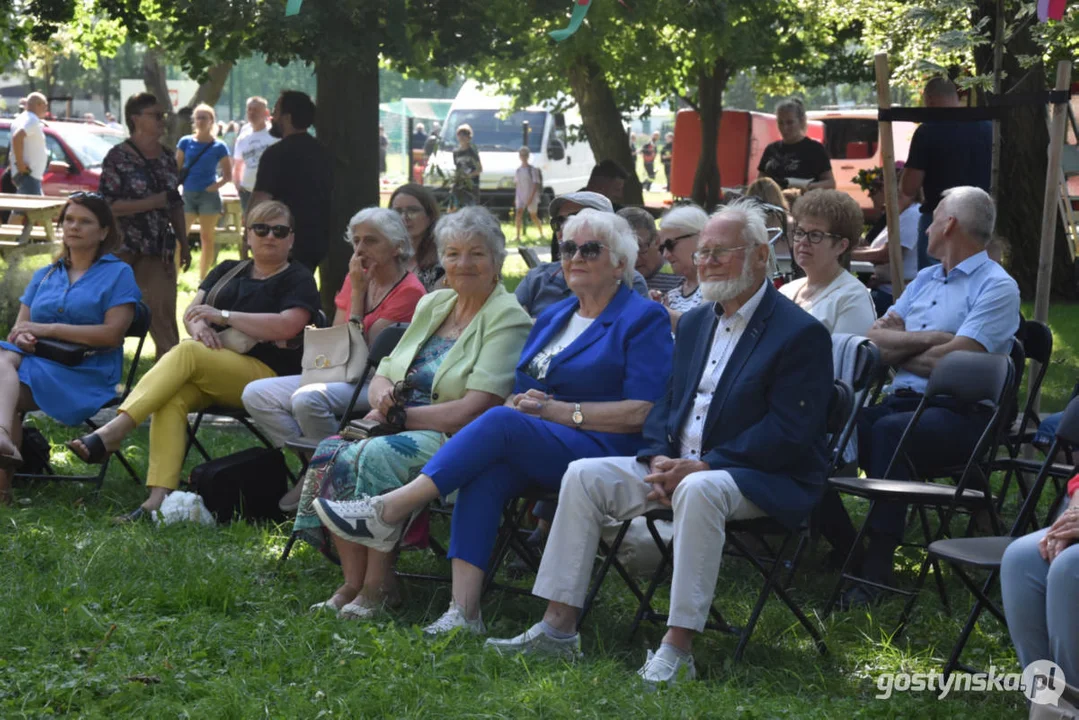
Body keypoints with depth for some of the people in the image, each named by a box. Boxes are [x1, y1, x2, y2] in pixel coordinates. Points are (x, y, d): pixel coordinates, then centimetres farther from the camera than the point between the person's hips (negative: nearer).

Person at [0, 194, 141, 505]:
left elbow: (113, 333, -6)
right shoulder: (44, 276, 26)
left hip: (85, 374, -5)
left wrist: (47, 329, -10)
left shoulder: (118, 274, 8)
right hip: (36, 362, 5)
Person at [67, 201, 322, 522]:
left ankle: (112, 432, -39)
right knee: (172, 398, -30)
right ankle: (158, 499, -41)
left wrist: (223, 316, -10)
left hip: (265, 373, -5)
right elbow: (192, 311, 16)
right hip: (208, 372, 5)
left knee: (184, 353, -31)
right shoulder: (227, 271, 25)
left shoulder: (298, 279, 7)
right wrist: (200, 327, -10)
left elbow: (286, 326, -11)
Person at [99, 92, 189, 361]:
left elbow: (176, 205, 19)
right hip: (125, 250, -5)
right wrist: (153, 202, -18)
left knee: (164, 314, -2)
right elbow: (108, 206, -14)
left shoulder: (166, 157, 11)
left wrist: (184, 244, 17)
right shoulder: (118, 158, -7)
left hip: (159, 250, 5)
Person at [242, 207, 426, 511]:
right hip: (340, 375, 8)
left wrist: (358, 294, -10)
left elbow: (364, 351, -13)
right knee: (255, 394, -8)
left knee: (308, 398, -35)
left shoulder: (408, 291, -9)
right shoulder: (356, 278, 14)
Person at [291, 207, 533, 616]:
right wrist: (382, 392, -9)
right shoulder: (432, 305, 17)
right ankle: (353, 583, -18)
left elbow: (475, 409, -16)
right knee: (331, 453, -21)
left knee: (377, 456, -33)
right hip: (407, 429, 7)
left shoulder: (507, 319, -7)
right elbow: (383, 374, 17)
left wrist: (401, 414, -14)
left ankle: (378, 586, -22)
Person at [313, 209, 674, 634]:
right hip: (535, 452, 6)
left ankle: (389, 511, -31)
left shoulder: (644, 320, 2)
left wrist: (556, 410, -13)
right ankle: (464, 611, -36)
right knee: (485, 474, -29)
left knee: (502, 423, -31)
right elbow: (522, 393, 24)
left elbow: (641, 413, -9)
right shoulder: (552, 317, 24)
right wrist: (518, 403, -2)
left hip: (602, 453, -6)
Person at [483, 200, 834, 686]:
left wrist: (703, 466, -21)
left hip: (764, 478, -8)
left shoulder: (801, 333, -10)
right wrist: (659, 460, -4)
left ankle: (677, 651, -35)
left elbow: (788, 433, -18)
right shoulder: (694, 322, 16)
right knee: (584, 475, -7)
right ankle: (558, 628, -7)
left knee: (700, 491, -39)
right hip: (677, 466, 8)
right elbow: (666, 404, 18)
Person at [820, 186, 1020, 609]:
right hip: (903, 401, 7)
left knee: (889, 430, -39)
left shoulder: (997, 287, -1)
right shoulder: (925, 280, 24)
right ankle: (847, 553, -13)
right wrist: (927, 339, -6)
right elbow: (873, 340, 11)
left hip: (959, 413, -7)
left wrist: (898, 348, 3)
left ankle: (878, 568, -35)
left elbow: (953, 361, -14)